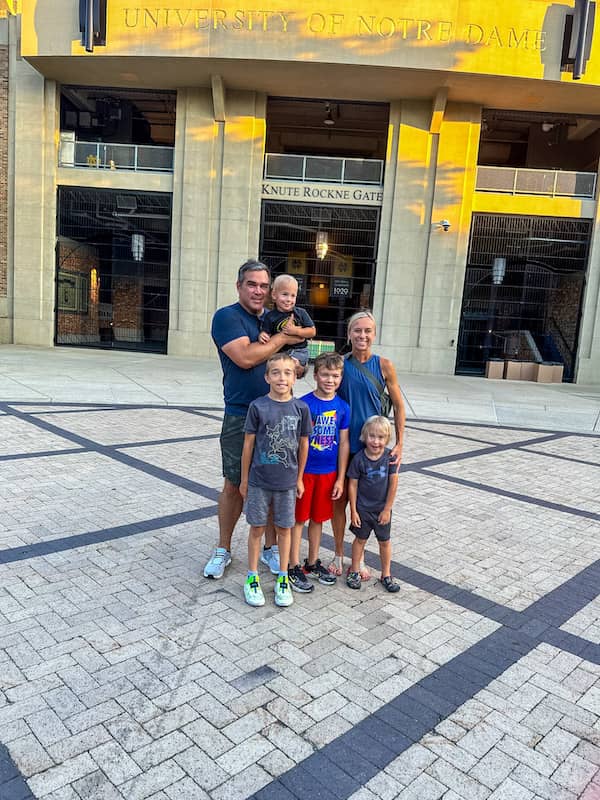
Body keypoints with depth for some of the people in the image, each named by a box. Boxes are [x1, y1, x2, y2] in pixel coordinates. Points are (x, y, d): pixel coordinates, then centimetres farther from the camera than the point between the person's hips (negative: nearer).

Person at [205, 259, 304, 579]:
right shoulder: (227, 316, -5)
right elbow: (245, 357, -21)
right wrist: (282, 339, -12)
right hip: (241, 418, -4)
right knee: (234, 485, 7)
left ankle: (270, 547, 27)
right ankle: (223, 549, 25)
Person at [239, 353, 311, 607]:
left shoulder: (301, 408, -5)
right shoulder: (257, 406, -9)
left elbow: (303, 444, 4)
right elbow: (248, 444, -3)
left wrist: (299, 478, 8)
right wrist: (244, 479, 2)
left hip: (287, 482, 1)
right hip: (259, 481, -1)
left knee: (284, 529, 12)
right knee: (257, 528, 10)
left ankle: (283, 579, 28)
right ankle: (252, 578, 26)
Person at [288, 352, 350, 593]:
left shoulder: (343, 407, 0)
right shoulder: (304, 403, -12)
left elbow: (343, 443, 4)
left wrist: (340, 478, 4)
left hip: (328, 473, 4)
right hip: (304, 470, -4)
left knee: (318, 518, 16)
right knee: (298, 518, 6)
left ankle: (312, 562, 32)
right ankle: (294, 567, 19)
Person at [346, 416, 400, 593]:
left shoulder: (390, 456, -13)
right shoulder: (359, 458, -15)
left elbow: (393, 484, -8)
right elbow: (352, 485, -9)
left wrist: (387, 509, -7)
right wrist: (353, 511, -8)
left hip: (382, 509, 1)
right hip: (362, 508, -1)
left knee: (385, 541, 14)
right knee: (360, 539, 14)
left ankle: (386, 575, 31)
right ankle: (355, 572, 31)